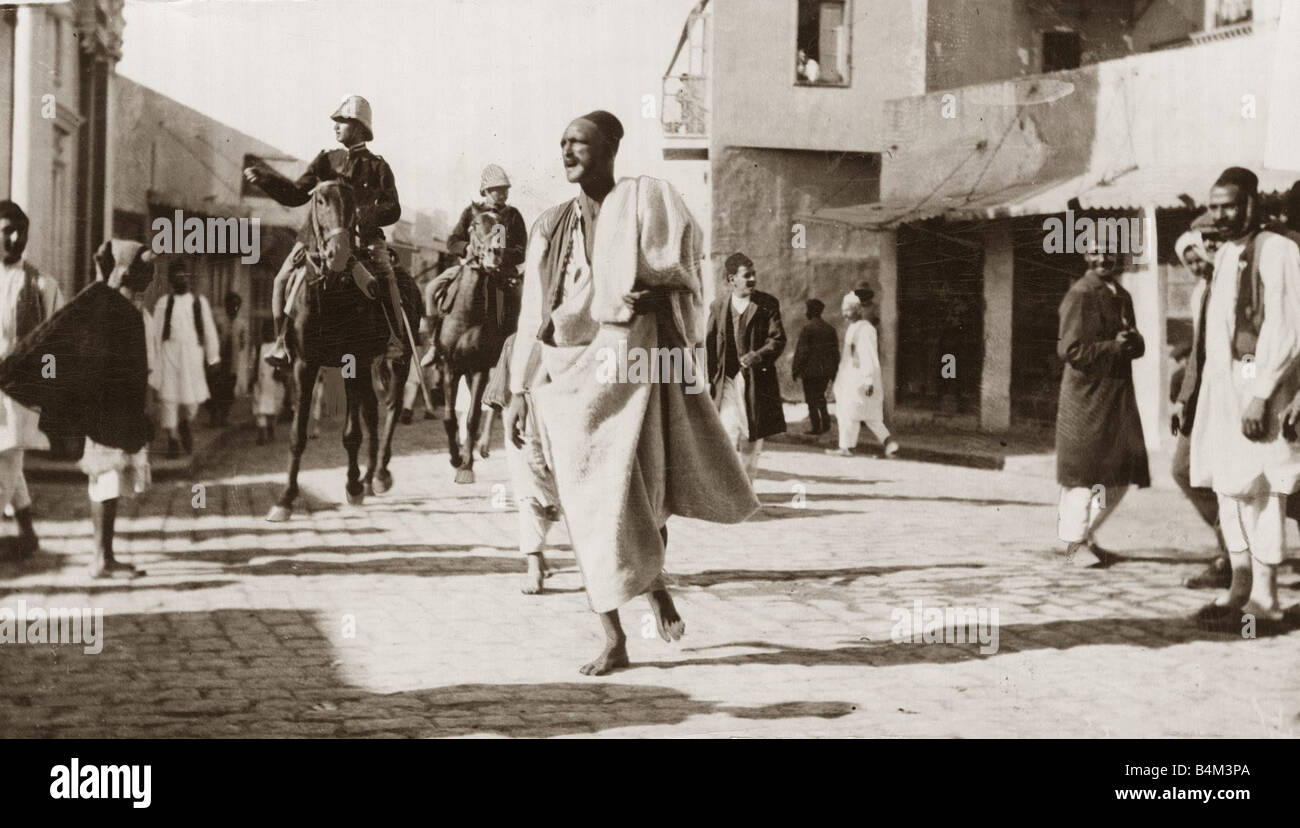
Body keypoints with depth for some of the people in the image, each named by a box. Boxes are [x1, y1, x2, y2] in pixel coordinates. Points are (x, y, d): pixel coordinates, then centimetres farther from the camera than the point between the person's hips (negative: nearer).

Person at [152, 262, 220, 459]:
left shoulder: (200, 302, 8)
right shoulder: (163, 303, 5)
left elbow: (209, 331, 11)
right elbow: (156, 332, 6)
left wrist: (213, 356, 10)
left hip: (193, 352, 1)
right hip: (170, 352, -1)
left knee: (194, 395, -3)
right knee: (169, 396, -2)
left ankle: (184, 420, 29)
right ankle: (172, 438, 8)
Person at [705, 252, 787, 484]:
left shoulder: (768, 304, 2)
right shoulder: (718, 306, 6)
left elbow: (778, 340, -4)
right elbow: (709, 344, 8)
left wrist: (754, 358, -19)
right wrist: (709, 378, 1)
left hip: (757, 379, 1)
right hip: (726, 379, 0)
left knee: (752, 436, 8)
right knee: (728, 432, -13)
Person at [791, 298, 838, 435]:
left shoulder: (807, 329, -13)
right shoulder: (830, 328, 5)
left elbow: (802, 351, -14)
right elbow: (836, 350, 9)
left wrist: (796, 370, -7)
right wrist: (834, 371, 15)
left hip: (810, 370, -6)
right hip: (827, 370, 6)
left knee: (811, 399, 4)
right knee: (820, 395, 20)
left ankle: (815, 427, 3)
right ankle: (826, 422, 13)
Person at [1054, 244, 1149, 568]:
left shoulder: (1121, 296, 16)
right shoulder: (1080, 295, -10)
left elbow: (1137, 345, 17)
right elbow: (1071, 349, -16)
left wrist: (1133, 340, -6)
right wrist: (1115, 347, -17)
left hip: (1118, 394, 8)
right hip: (1086, 395, -8)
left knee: (1121, 474, 9)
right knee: (1083, 471, -2)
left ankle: (1087, 534, 23)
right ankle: (1075, 544, 8)